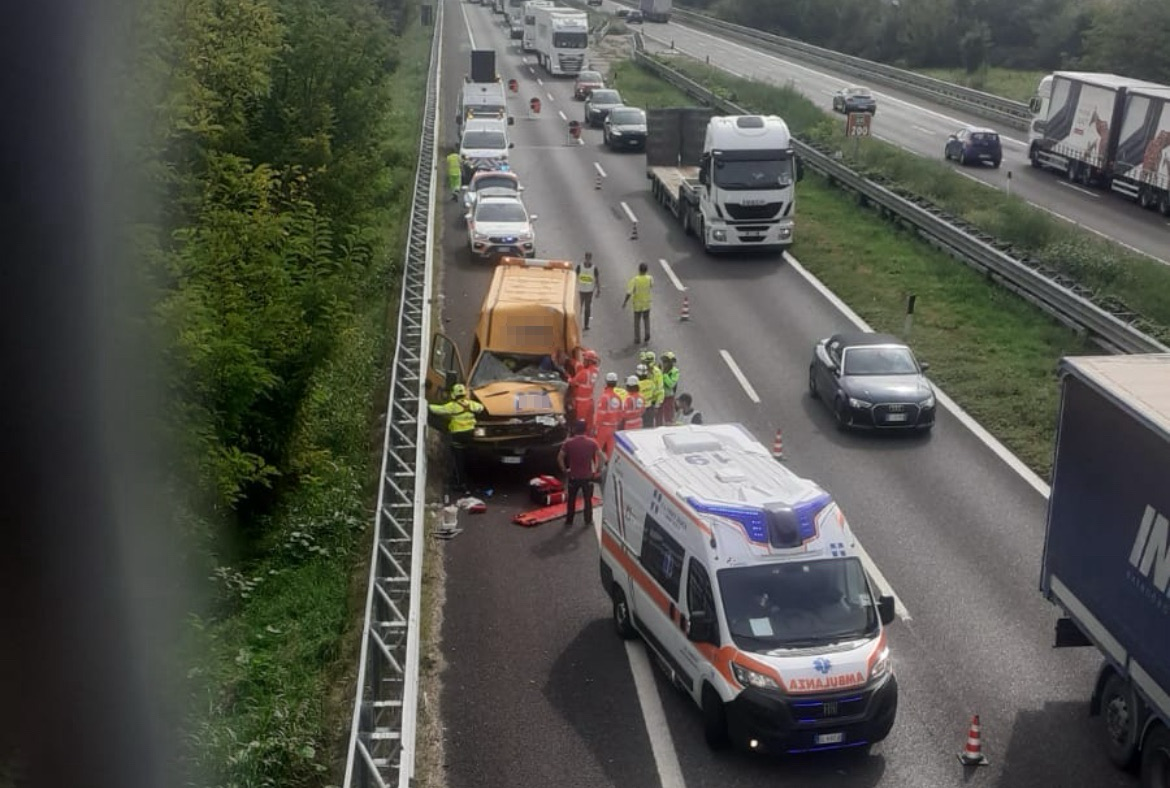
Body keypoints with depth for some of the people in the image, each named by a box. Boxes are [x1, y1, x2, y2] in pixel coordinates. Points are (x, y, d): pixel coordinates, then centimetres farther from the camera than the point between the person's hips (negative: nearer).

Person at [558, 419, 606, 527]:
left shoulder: (568, 443, -9)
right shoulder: (592, 442, -8)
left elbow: (560, 458, -11)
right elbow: (601, 457, -12)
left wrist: (564, 470, 1)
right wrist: (598, 470, 0)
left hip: (573, 477, 0)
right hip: (588, 476, 0)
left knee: (571, 499, 15)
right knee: (588, 499, 15)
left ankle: (569, 521, 20)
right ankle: (588, 520, 23)